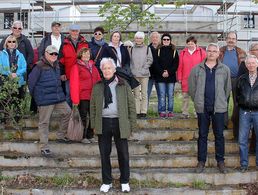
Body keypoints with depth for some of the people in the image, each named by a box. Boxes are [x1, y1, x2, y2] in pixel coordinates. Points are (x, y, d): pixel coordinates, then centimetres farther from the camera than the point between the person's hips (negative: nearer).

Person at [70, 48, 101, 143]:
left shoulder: (93, 67, 15)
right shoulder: (76, 67, -4)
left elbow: (98, 81, 16)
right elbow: (74, 84, -9)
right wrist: (75, 99, -15)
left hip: (93, 96, 6)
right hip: (83, 97, -6)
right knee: (83, 117, 1)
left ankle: (90, 136, 20)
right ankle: (83, 137, 10)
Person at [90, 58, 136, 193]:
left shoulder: (123, 85, 1)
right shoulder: (97, 87, 7)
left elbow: (131, 105, 1)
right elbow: (93, 107, 10)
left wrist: (132, 124, -3)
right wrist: (94, 124, 3)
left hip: (119, 123, -2)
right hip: (103, 123, 2)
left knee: (123, 153, 7)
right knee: (104, 154, 9)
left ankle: (124, 182, 22)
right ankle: (106, 182, 23)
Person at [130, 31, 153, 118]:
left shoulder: (147, 48, 6)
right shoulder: (132, 49, 8)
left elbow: (150, 60, 4)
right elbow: (129, 60, 8)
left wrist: (144, 68, -6)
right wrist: (131, 69, -3)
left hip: (144, 74, 0)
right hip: (134, 74, 1)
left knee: (144, 94, 1)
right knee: (136, 94, 2)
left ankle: (144, 111, 6)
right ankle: (137, 112, 5)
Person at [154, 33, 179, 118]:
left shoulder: (174, 51, 9)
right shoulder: (158, 50, 8)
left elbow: (176, 64, 3)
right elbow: (156, 64, 2)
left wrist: (169, 72, -9)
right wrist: (162, 72, -10)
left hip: (171, 76, 0)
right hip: (160, 76, 0)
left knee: (170, 95, 2)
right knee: (162, 95, -1)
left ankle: (170, 111, 8)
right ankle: (162, 111, 4)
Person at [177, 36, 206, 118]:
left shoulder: (201, 52, 4)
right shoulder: (183, 53, 10)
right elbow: (180, 67, 9)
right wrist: (179, 78, 4)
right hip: (185, 79, 2)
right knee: (185, 96, 4)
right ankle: (185, 113, 11)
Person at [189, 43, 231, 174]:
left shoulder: (225, 70, 2)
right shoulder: (197, 69, 2)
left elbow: (227, 88, 8)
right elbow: (191, 87, 7)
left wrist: (222, 101, 6)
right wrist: (197, 100, 6)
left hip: (219, 107, 0)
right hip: (202, 108, 0)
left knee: (219, 135, 6)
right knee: (202, 135, 9)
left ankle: (220, 161, 18)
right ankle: (201, 161, 18)